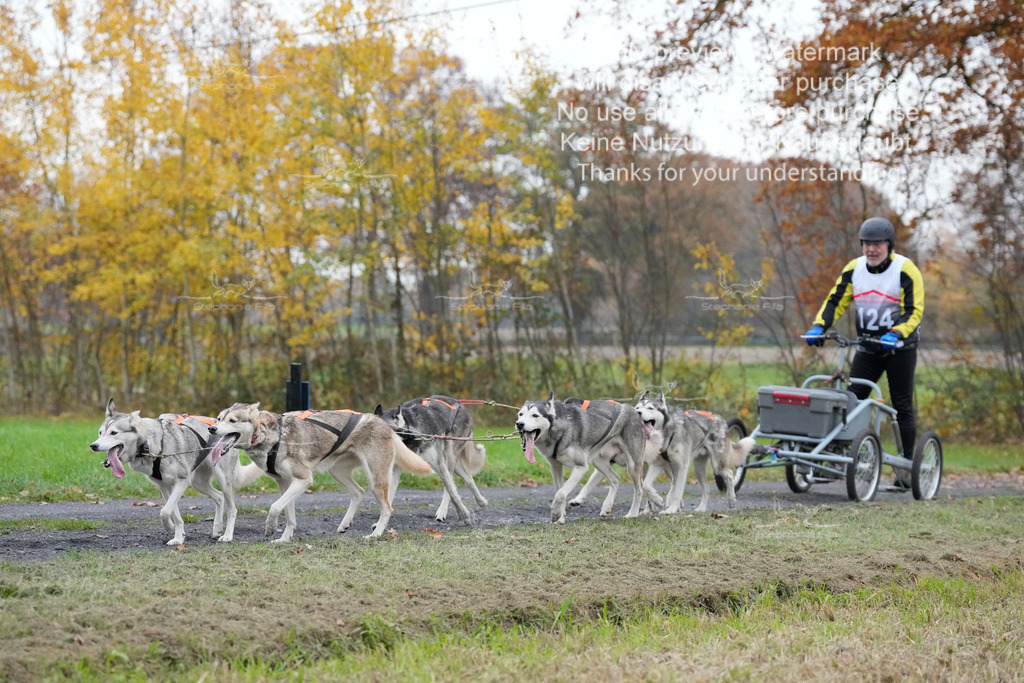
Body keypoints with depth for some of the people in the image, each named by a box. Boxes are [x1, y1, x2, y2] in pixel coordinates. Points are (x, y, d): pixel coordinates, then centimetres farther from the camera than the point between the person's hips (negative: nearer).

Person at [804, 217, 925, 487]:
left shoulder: (906, 270, -13)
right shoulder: (854, 269, 1)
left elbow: (914, 311, -18)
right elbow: (835, 301, 2)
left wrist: (896, 334, -34)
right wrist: (819, 326, -16)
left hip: (900, 348, -4)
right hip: (867, 348, 4)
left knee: (902, 407, -1)